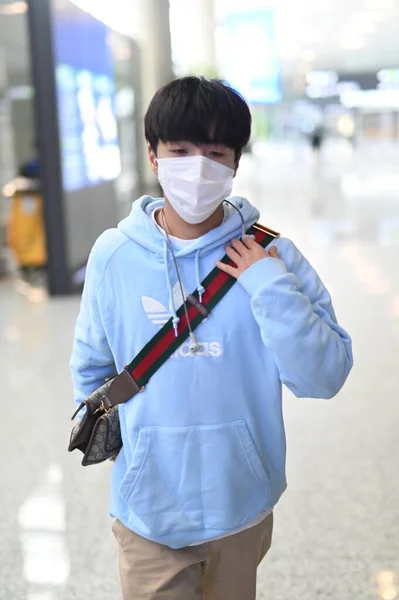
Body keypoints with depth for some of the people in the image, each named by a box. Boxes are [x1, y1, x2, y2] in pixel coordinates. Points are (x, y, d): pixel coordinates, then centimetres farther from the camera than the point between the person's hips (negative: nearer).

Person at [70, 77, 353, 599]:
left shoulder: (272, 258, -11)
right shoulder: (113, 255, -9)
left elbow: (324, 378, -16)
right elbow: (92, 367, 5)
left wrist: (270, 285, -23)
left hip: (244, 503, 1)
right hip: (150, 508, -1)